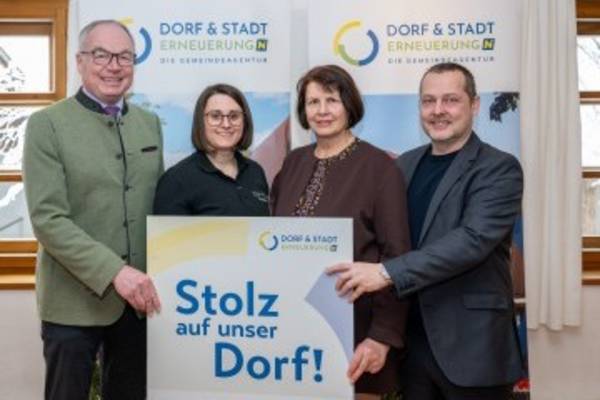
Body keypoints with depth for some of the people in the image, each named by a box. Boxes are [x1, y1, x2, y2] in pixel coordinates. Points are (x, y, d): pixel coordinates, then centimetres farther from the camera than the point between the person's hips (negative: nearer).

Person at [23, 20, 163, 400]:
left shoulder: (150, 123, 9)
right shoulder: (47, 124, -7)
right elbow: (47, 219, -14)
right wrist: (113, 271, -23)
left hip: (138, 296, 5)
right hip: (75, 300, -4)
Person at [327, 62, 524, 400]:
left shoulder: (499, 169, -8)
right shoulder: (406, 164, 9)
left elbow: (474, 239, -21)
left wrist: (387, 272, -27)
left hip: (471, 346, -4)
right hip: (410, 340, 5)